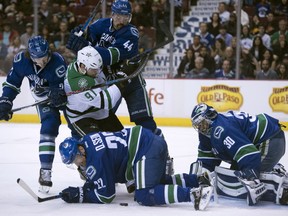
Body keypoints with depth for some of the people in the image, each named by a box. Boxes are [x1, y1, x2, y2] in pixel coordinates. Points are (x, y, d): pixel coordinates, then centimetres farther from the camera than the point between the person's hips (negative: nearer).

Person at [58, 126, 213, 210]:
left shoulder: (96, 158, -15)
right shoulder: (87, 140, 12)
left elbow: (106, 196, -8)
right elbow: (99, 178, 26)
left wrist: (80, 195, -3)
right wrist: (86, 187, 10)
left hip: (146, 150, -11)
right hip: (155, 143, 11)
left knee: (144, 196, -17)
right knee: (158, 182, 28)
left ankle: (193, 193, -31)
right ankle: (198, 180, 20)